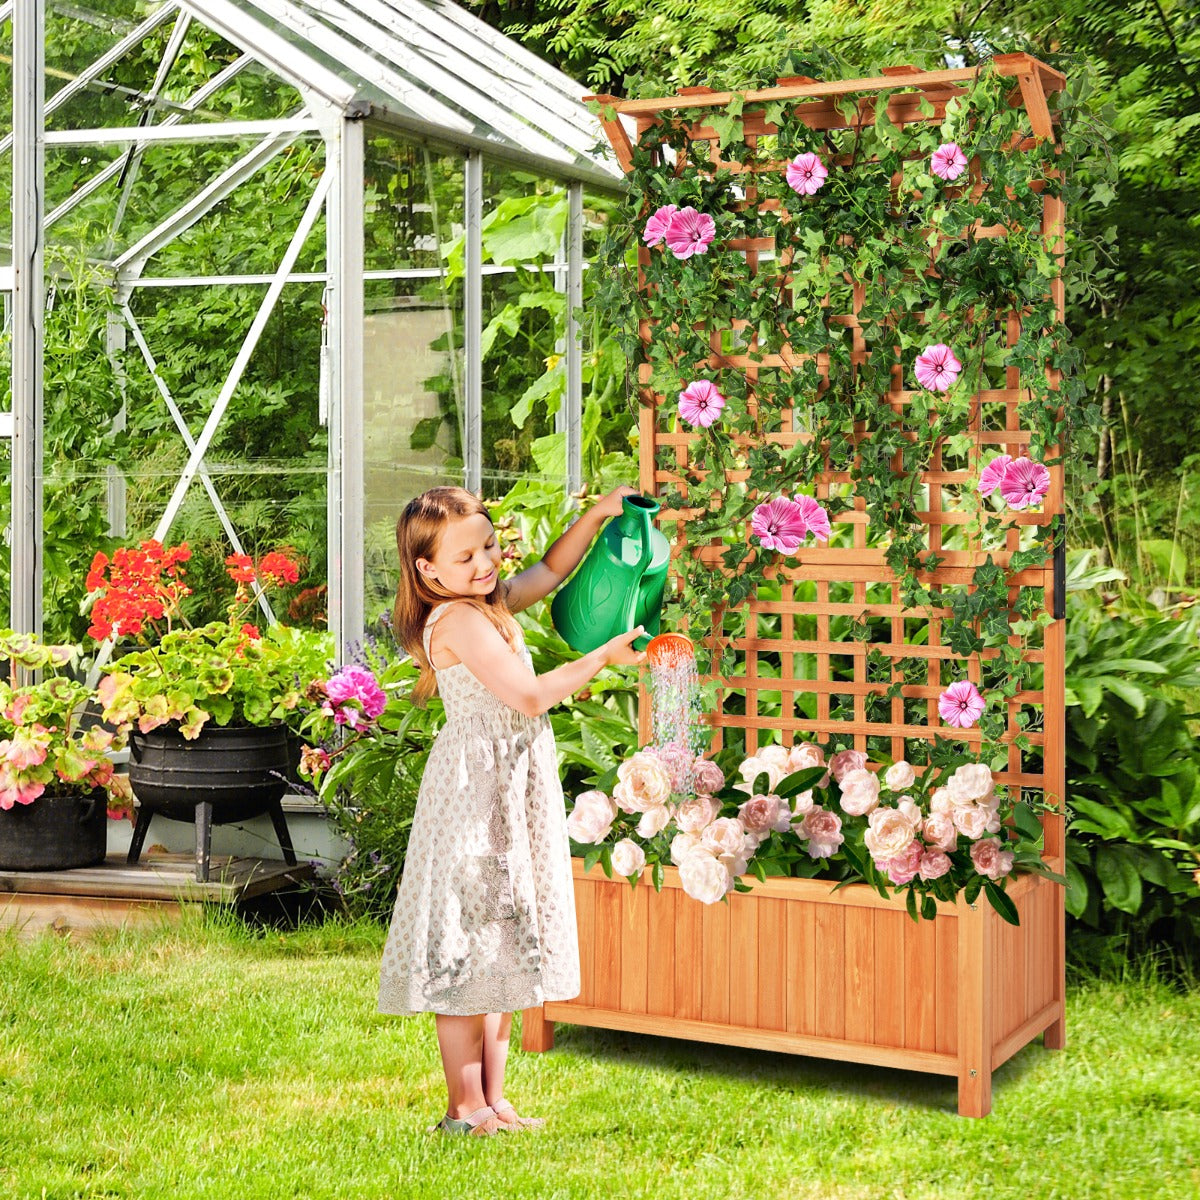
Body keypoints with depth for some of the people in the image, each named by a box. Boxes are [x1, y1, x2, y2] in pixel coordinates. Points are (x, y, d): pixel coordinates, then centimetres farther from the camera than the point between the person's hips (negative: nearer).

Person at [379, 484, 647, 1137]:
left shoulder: (490, 601, 11)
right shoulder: (459, 621, -18)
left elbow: (550, 570, 27)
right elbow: (529, 695, -22)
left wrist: (598, 514, 15)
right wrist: (603, 656, -13)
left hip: (510, 794, 10)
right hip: (474, 791, -10)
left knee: (501, 948, 14)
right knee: (468, 949, -3)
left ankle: (490, 1097, 22)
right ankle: (465, 1106, 5)